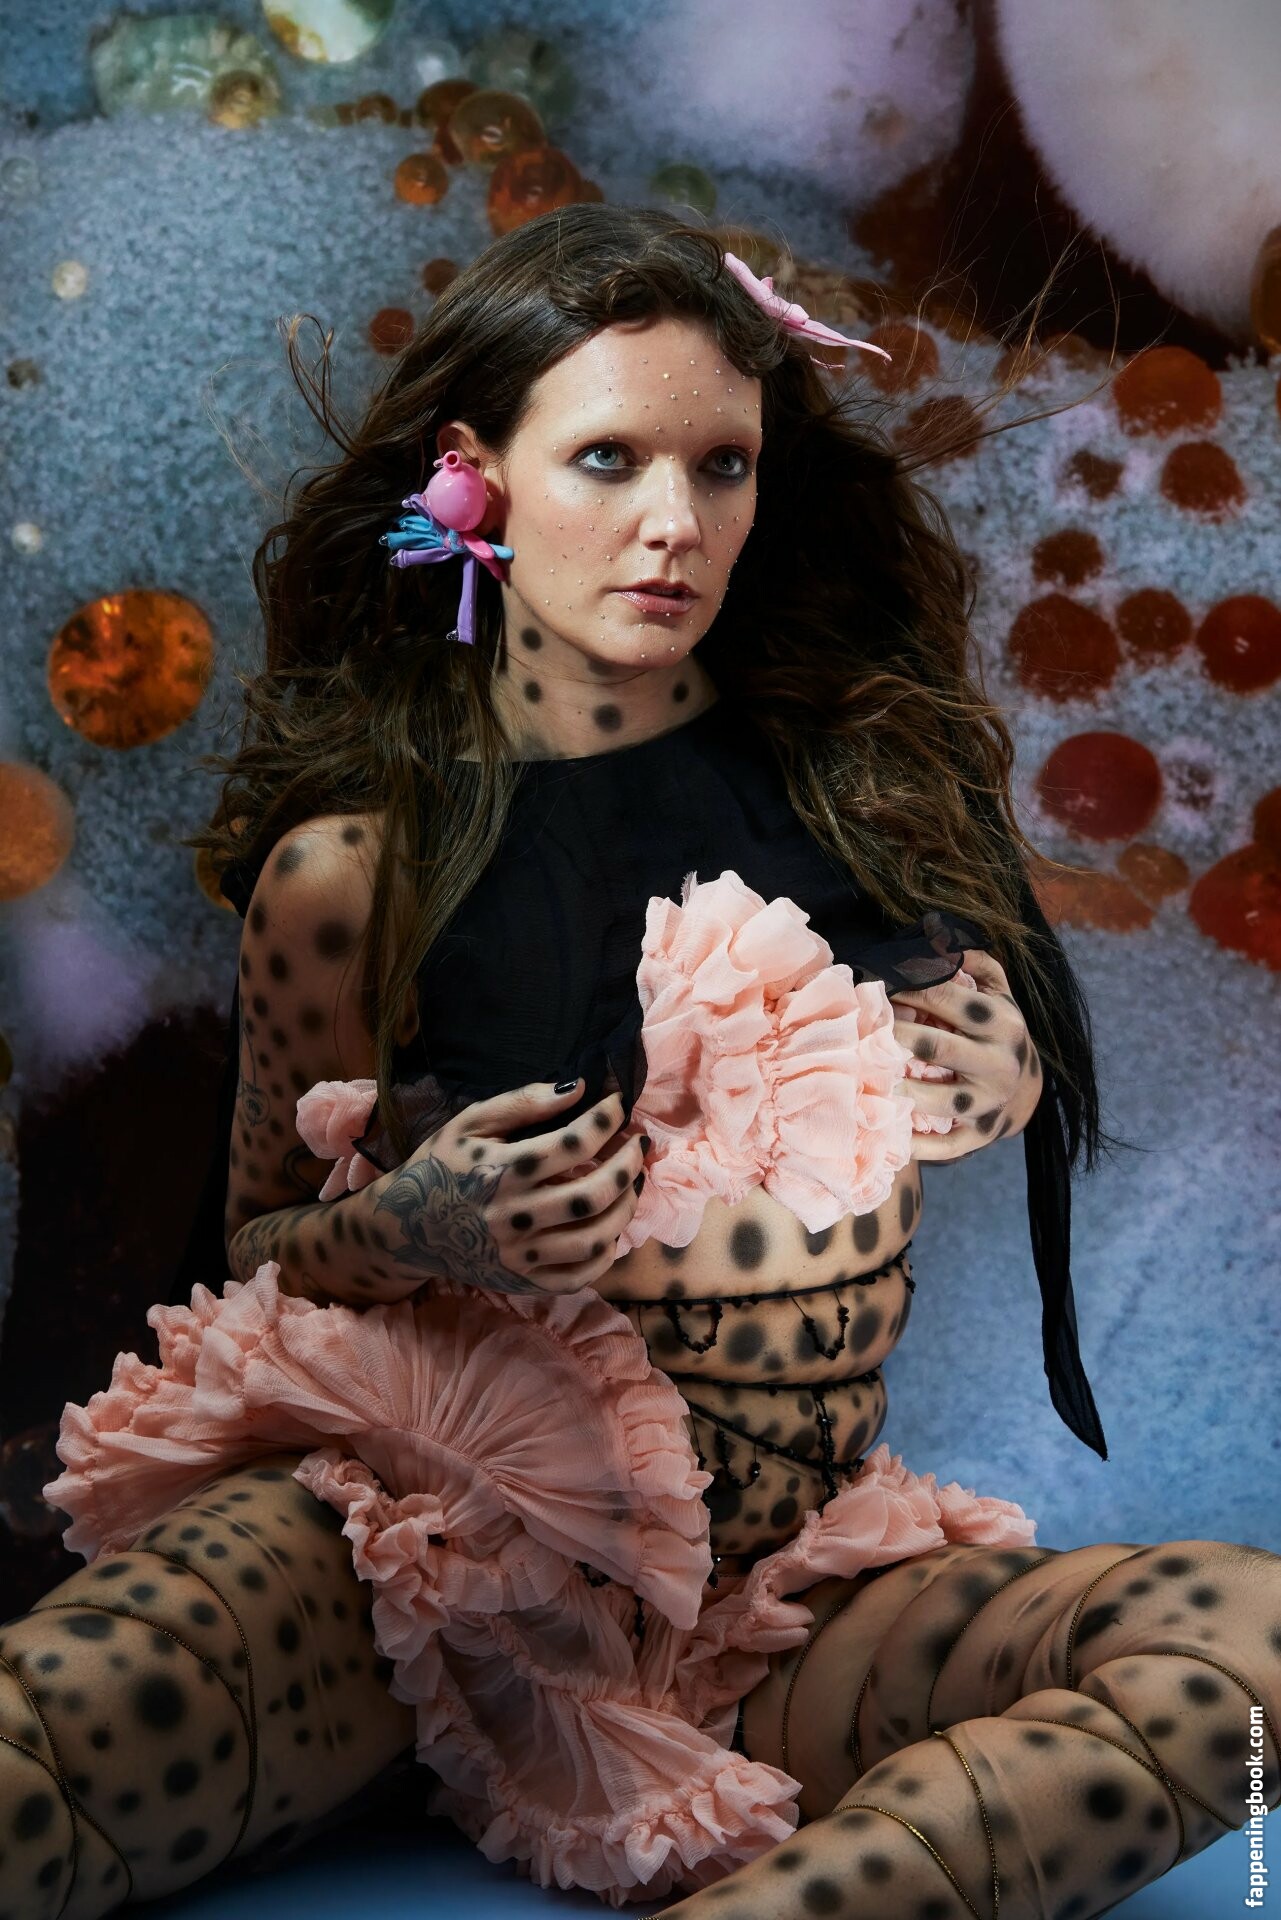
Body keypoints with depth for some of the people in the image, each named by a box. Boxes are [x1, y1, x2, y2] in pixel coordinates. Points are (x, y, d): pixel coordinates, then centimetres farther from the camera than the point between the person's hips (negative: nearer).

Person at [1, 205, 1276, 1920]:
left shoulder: (867, 771, 5)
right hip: (427, 1526, -4)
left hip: (796, 1588, 5)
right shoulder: (354, 865, -2)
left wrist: (1015, 1085, -3)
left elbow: (1005, 1055, 22)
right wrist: (405, 1230, -12)